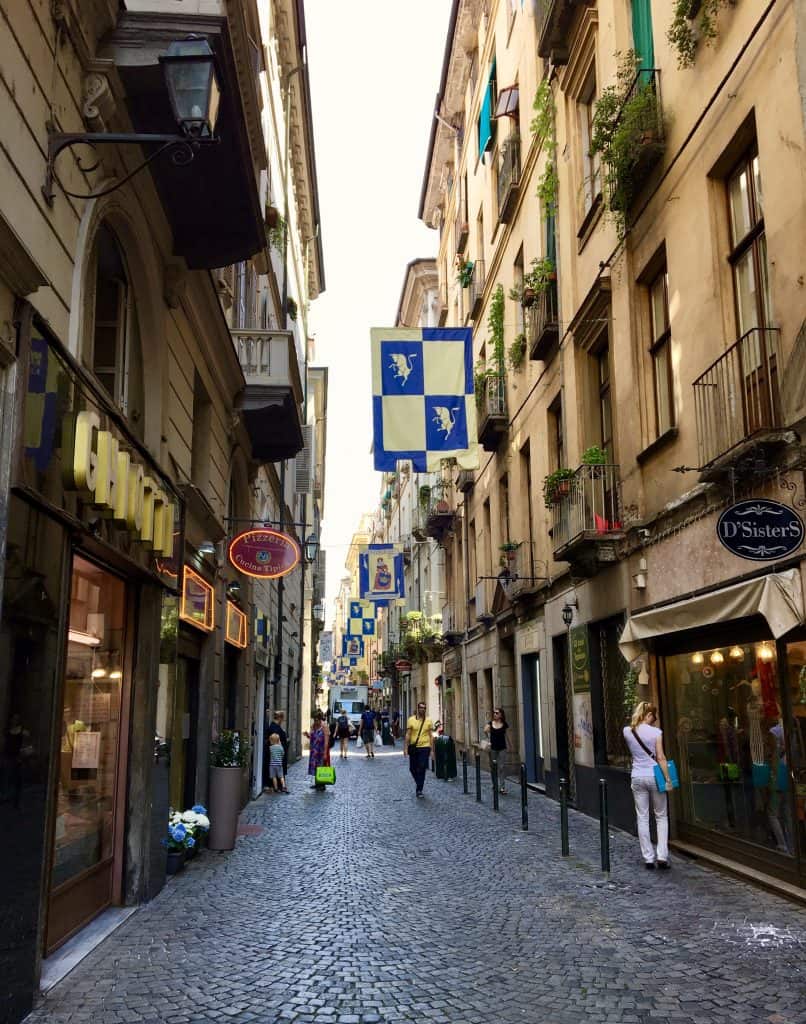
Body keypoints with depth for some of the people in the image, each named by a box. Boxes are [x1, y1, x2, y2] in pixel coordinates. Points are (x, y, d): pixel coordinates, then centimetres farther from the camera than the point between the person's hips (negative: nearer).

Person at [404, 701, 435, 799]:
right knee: (412, 768, 11)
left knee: (421, 769, -7)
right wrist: (405, 748, -4)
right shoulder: (411, 720, 0)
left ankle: (419, 790, 0)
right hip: (413, 747, 1)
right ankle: (419, 783, 37)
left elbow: (431, 736, 5)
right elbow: (408, 735, 1)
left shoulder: (429, 721, 3)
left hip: (424, 747, -1)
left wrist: (432, 750, 1)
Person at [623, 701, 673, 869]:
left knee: (642, 818, 8)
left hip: (637, 778, 2)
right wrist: (667, 778, -6)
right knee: (661, 817, 10)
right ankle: (662, 856, 2)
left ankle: (648, 858, 9)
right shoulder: (655, 732, -9)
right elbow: (661, 758, -11)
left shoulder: (627, 731, 0)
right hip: (654, 776, -2)